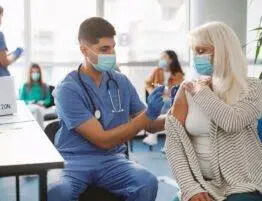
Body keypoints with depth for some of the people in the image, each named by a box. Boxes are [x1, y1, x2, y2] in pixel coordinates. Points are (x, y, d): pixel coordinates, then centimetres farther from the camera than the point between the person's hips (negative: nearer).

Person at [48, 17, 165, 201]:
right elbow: (103, 140, -15)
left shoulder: (121, 82, 4)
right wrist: (147, 114, -20)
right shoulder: (68, 89, -11)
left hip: (112, 160, 4)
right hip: (74, 161, -3)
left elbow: (149, 124, 12)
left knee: (147, 182, -27)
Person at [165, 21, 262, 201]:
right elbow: (174, 141, -3)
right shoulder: (187, 89, 3)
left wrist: (202, 91, -7)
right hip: (203, 185, 2)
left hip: (244, 185, -1)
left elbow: (232, 122, -22)